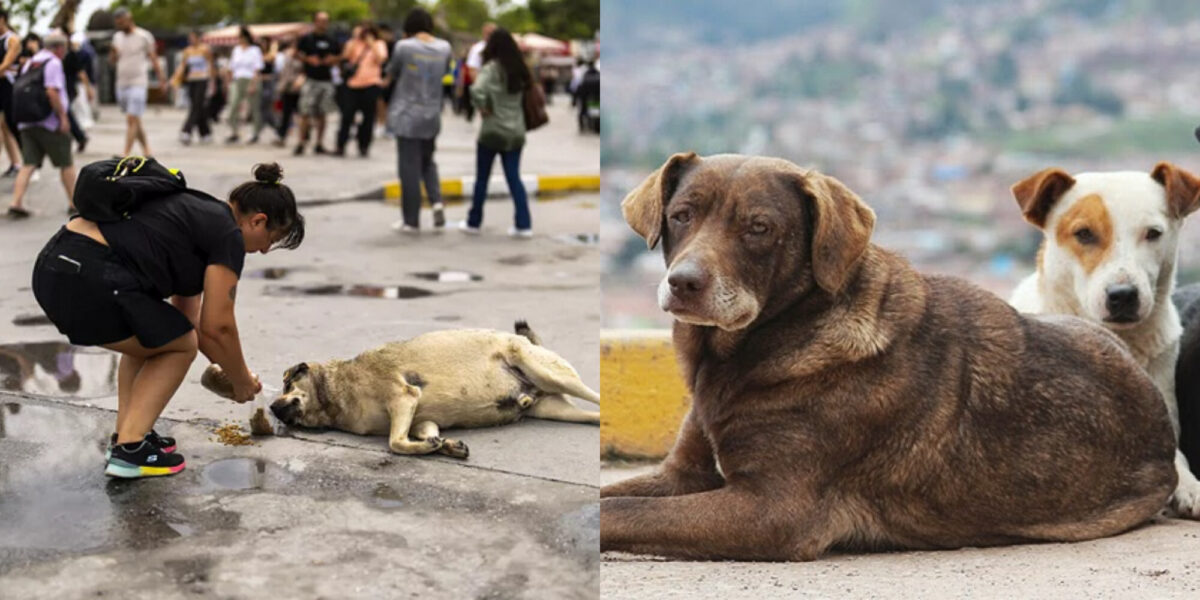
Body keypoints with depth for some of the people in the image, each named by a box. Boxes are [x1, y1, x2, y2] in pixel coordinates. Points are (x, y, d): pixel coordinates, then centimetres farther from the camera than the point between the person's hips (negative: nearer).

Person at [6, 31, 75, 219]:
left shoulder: (29, 63, 17)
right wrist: (63, 116, -17)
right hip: (50, 123, -7)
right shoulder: (53, 63, -9)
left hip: (26, 123, 7)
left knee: (28, 164, 2)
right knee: (66, 164, 7)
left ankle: (16, 203, -11)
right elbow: (52, 92, -20)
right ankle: (75, 203, 14)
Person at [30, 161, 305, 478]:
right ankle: (129, 449, 3)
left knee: (149, 338, 29)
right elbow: (217, 327, 1)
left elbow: (189, 316, 33)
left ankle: (126, 434, 22)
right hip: (89, 279, -9)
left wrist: (227, 369, 38)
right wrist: (242, 381, 16)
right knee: (179, 346, 13)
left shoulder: (199, 215, 27)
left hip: (52, 268, 9)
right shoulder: (228, 236, 0)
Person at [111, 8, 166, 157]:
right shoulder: (117, 37, 12)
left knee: (131, 119, -14)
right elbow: (112, 60, 17)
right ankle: (147, 150, 22)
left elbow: (153, 59, 0)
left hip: (138, 83, -7)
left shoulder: (144, 37, -5)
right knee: (135, 121, 12)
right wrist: (114, 54, -6)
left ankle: (126, 154, -17)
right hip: (121, 83, 7)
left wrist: (161, 79, 2)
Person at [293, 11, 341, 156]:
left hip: (326, 80, 3)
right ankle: (301, 143, -4)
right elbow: (297, 53, 4)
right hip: (310, 79, -3)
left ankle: (319, 144, 14)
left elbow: (339, 55, 20)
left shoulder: (332, 41, 11)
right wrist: (308, 59, -12)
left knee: (322, 114, 7)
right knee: (305, 113, -8)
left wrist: (333, 60, -1)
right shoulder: (306, 39, 1)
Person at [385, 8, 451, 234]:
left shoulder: (404, 47, -12)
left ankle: (411, 220, 6)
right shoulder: (444, 47, 1)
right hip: (432, 115, 4)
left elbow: (391, 73, 2)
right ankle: (436, 201, -1)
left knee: (410, 167, 2)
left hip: (407, 115, -4)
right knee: (427, 162, 21)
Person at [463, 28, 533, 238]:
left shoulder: (492, 68, -13)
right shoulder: (519, 69, 7)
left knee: (482, 178, 9)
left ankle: (474, 222, 18)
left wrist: (482, 108, -13)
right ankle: (524, 225, 1)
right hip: (515, 132, 5)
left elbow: (477, 91, -28)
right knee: (514, 178, 8)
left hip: (492, 131, -5)